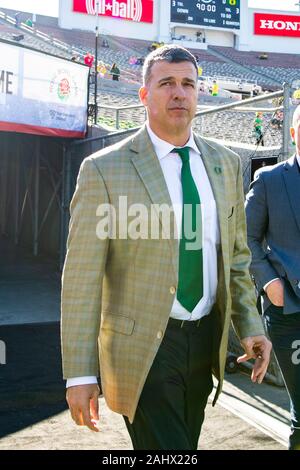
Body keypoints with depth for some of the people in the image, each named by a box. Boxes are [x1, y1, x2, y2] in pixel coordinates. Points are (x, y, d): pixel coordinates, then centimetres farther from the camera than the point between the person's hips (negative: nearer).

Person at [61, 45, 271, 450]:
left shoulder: (226, 164, 6)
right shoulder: (104, 170, -11)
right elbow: (81, 279, -11)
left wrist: (249, 326, 4)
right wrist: (80, 373, -13)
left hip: (206, 340, 6)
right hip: (142, 344, -5)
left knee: (185, 443, 19)